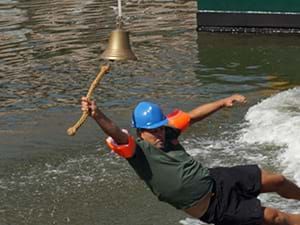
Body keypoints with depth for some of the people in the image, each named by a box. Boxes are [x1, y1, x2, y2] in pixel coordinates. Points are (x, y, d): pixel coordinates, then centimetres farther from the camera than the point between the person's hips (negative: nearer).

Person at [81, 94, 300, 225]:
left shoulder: (167, 133, -1)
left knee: (277, 180, 14)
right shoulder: (137, 151, -21)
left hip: (216, 179, 7)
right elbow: (118, 136, -40)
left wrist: (224, 102, 7)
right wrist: (97, 115, -57)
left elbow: (192, 116, 11)